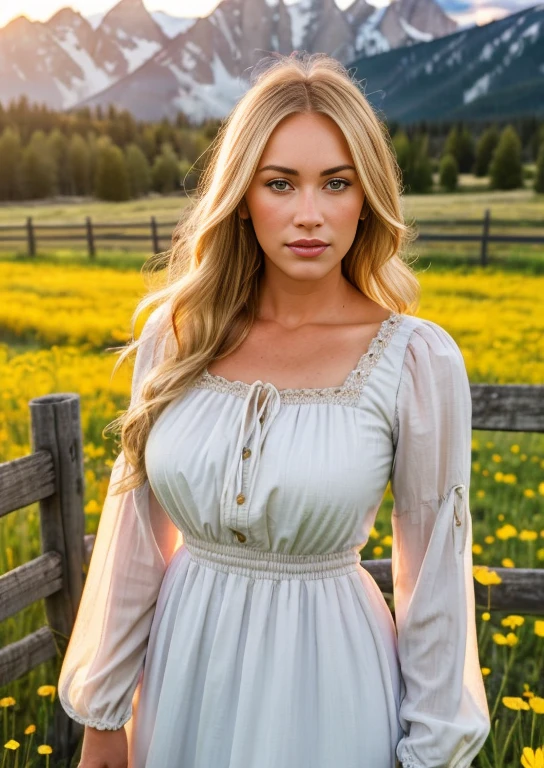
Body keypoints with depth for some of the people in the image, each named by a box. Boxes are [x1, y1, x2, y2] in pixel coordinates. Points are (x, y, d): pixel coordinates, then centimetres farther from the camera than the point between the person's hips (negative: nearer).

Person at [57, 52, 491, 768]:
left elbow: (435, 571, -6)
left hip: (326, 678, -2)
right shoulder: (176, 335, -7)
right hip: (186, 666, 3)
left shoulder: (419, 361, -15)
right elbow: (136, 530, 0)